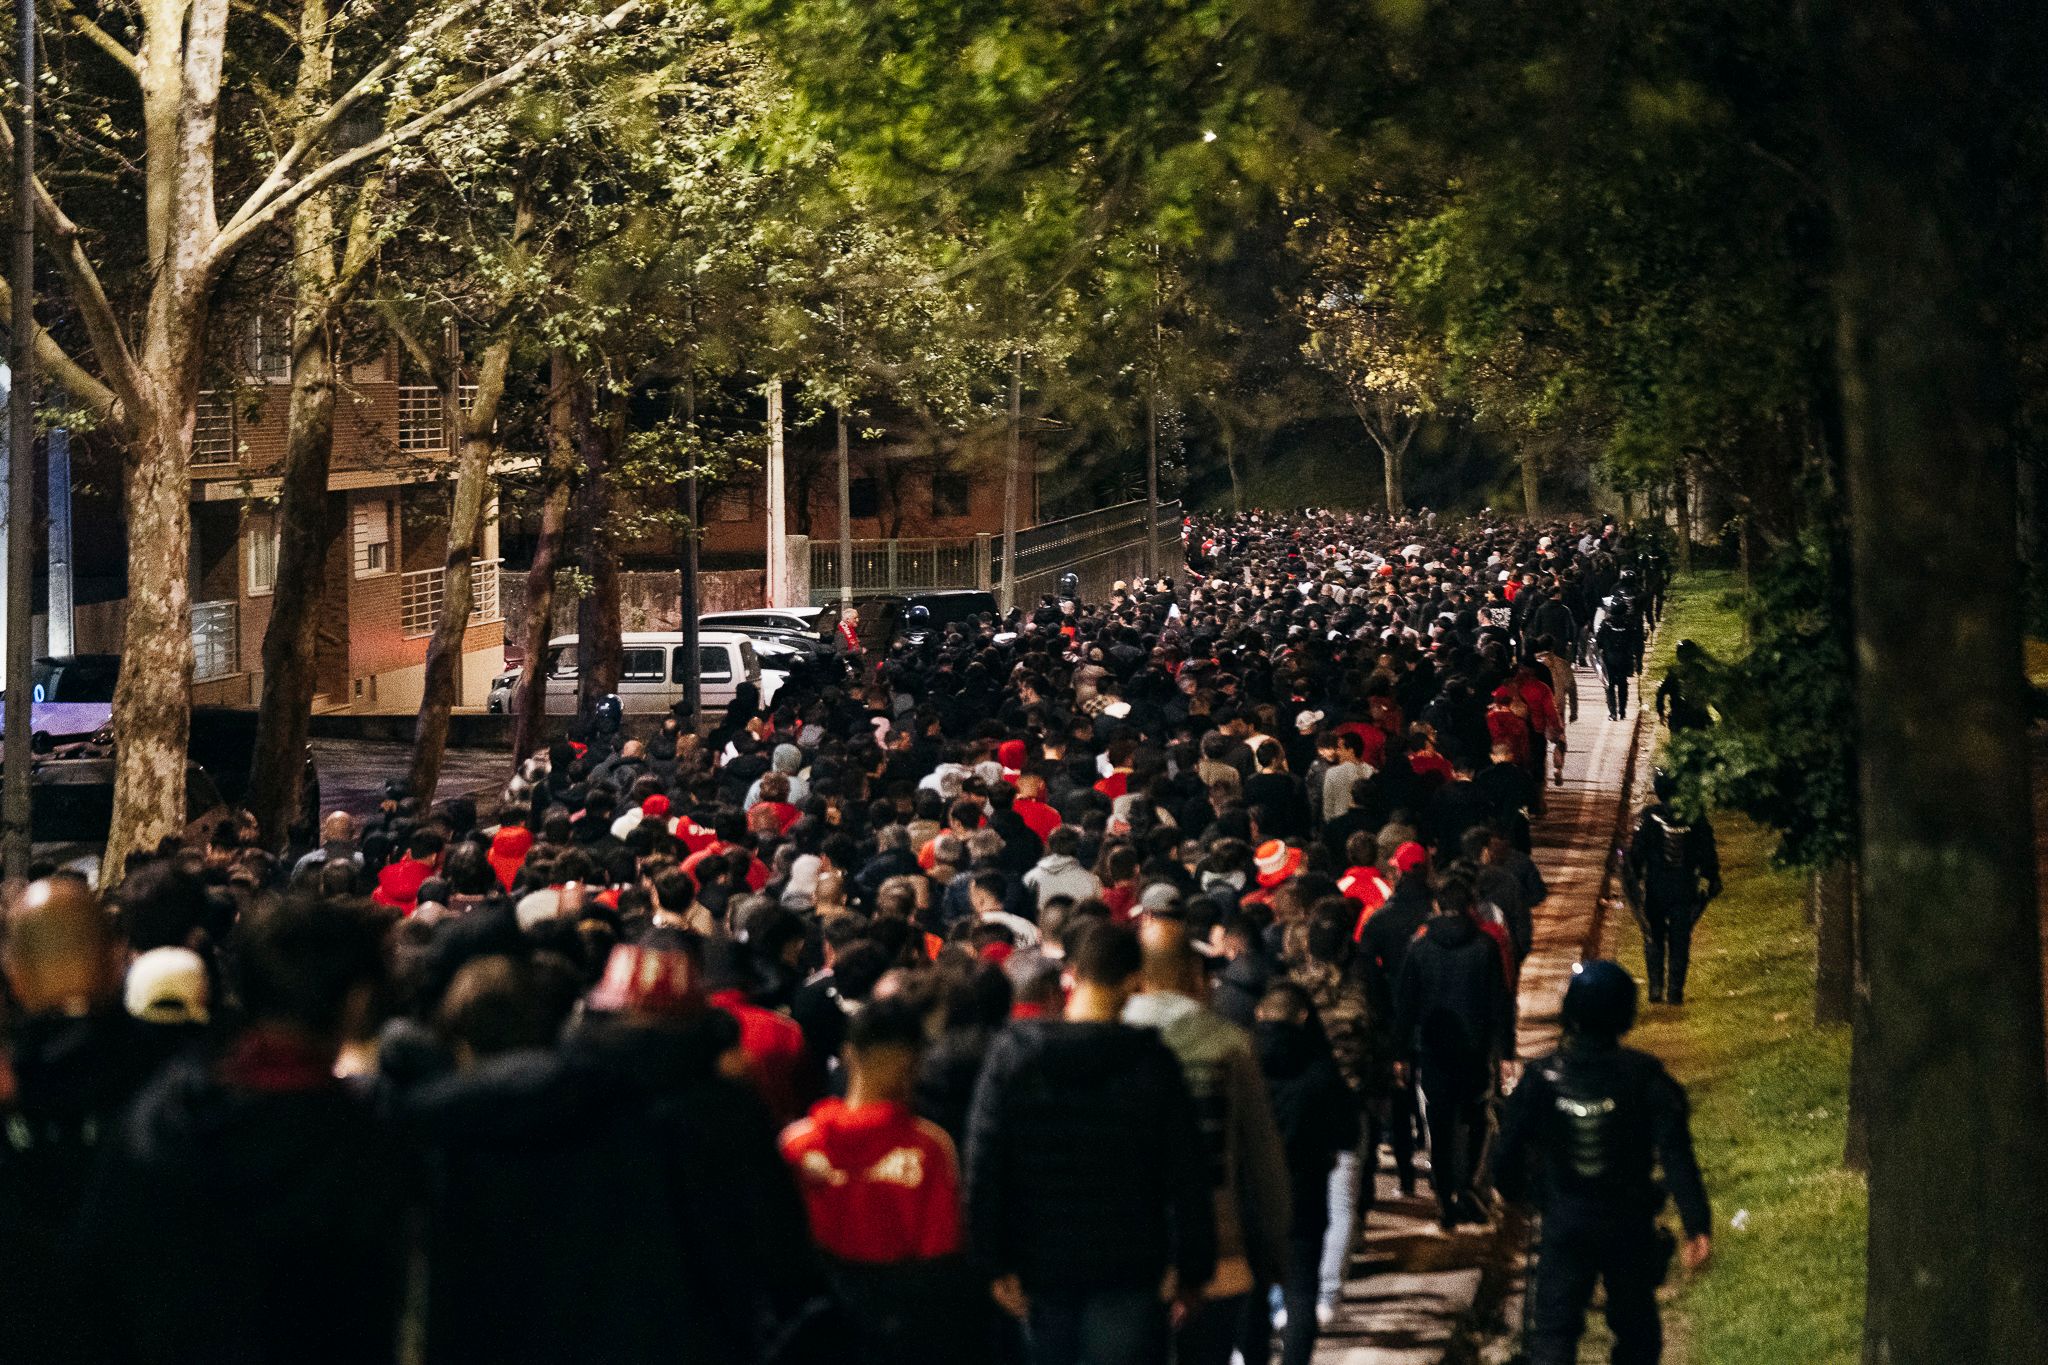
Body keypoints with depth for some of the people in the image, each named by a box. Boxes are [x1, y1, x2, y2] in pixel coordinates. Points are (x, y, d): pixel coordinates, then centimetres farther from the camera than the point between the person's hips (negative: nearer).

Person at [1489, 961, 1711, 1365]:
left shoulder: (1542, 1078, -9)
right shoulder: (1645, 1078, -12)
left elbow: (1506, 1154, -2)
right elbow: (1676, 1154, -18)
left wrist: (1515, 1190, 21)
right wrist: (1697, 1227, -20)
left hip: (1564, 1226, 0)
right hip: (1630, 1225, 0)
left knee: (1553, 1332, 2)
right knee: (1635, 1324, 19)